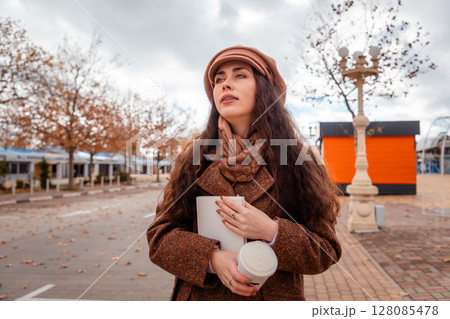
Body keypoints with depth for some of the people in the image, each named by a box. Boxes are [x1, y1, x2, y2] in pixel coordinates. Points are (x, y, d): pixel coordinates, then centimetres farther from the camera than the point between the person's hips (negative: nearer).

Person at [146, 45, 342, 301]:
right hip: (200, 296, 1)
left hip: (274, 295, 0)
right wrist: (211, 258, -20)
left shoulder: (296, 158, -8)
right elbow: (160, 235, -5)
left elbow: (326, 252, -6)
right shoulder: (195, 158, -3)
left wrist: (272, 232, -22)